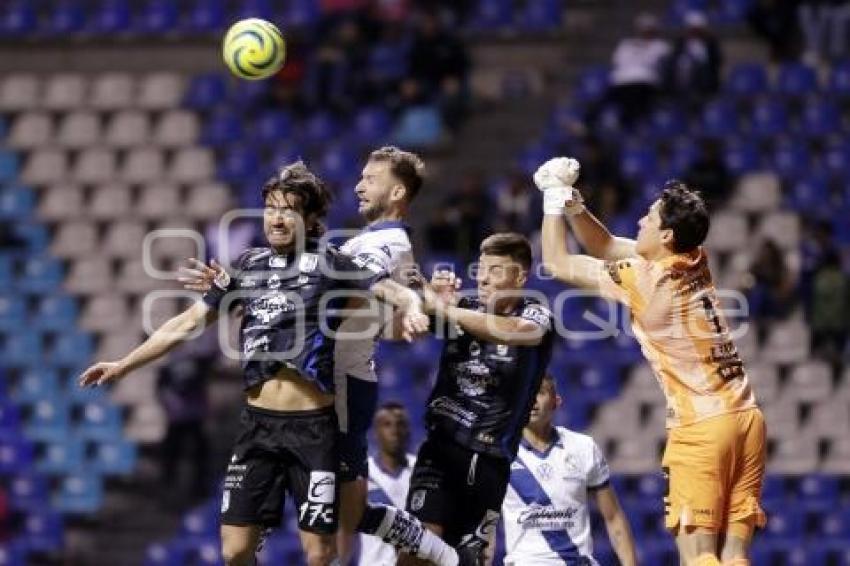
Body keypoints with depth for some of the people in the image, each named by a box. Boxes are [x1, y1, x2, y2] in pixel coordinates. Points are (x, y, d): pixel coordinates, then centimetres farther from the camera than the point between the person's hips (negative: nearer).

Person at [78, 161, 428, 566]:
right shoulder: (247, 266, 11)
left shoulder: (329, 263, -1)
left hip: (313, 427, -4)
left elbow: (397, 292, -10)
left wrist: (411, 311, -34)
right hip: (257, 425, 4)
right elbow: (189, 323, 17)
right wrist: (124, 365, 17)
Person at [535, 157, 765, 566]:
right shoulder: (694, 263, 10)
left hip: (701, 426, -7)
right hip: (745, 418, 7)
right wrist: (571, 201, 12)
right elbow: (606, 246, 23)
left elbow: (556, 263, 1)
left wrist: (554, 195, 10)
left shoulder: (646, 280, -10)